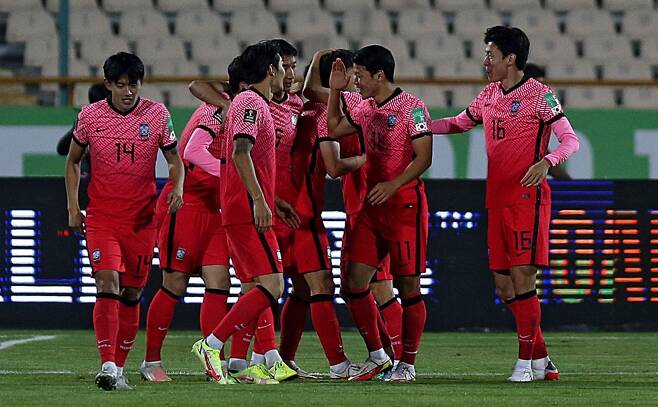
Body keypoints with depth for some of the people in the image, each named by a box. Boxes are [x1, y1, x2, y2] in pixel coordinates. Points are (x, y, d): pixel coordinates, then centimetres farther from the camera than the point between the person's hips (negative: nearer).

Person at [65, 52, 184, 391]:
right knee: (108, 285, -18)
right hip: (101, 216, -1)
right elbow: (73, 161, 12)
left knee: (132, 294, 7)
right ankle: (107, 366, -24)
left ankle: (119, 367, 19)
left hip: (142, 219, 1)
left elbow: (174, 159, 7)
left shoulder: (157, 114, -2)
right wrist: (73, 207, 6)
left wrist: (177, 188, -13)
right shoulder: (90, 116, -2)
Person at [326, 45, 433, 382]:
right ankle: (377, 356, 13)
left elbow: (423, 157, -15)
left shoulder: (411, 107, -10)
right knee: (353, 283, 1)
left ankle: (407, 364, 5)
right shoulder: (366, 109, 13)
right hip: (372, 206, 8)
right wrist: (335, 91, 14)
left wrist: (394, 184, -26)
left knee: (407, 284, -3)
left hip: (404, 205, -8)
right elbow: (335, 129, 26)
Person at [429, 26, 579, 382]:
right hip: (497, 201, 7)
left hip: (527, 198, -7)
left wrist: (546, 162, -27)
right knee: (503, 283, 5)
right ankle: (540, 360, 13)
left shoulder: (539, 95, -6)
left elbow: (570, 139, -9)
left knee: (521, 277, -12)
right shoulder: (488, 96, 14)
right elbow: (459, 123, 29)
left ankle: (525, 362, -7)